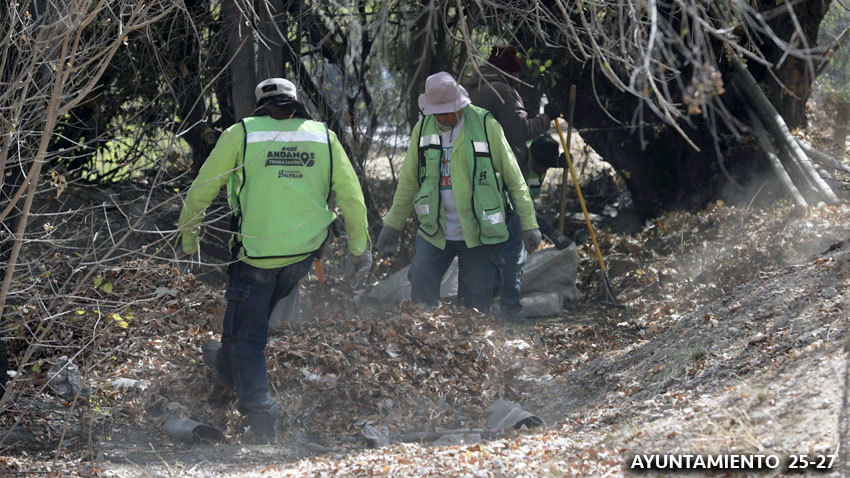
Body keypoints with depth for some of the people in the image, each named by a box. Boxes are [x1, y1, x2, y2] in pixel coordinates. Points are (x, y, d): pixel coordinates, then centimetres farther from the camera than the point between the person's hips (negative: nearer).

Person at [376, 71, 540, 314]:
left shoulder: (485, 125, -6)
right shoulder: (423, 128, 4)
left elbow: (514, 178, -2)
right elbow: (408, 182, 14)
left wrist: (528, 223, -4)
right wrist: (392, 225, 15)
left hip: (478, 232, -3)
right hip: (434, 231, 3)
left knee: (476, 302, 0)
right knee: (421, 290, -9)